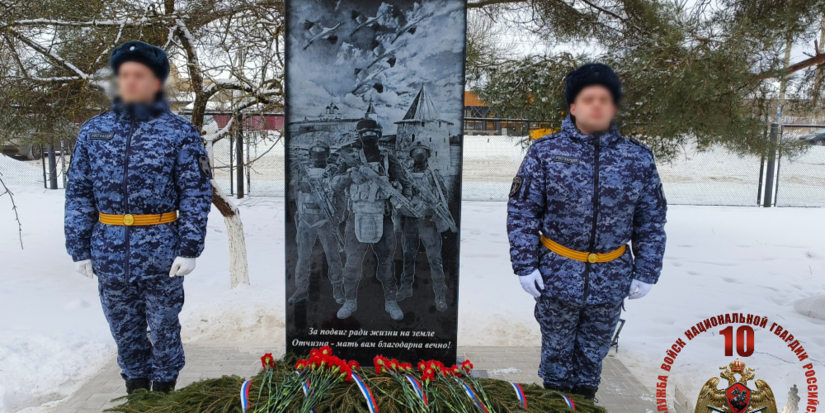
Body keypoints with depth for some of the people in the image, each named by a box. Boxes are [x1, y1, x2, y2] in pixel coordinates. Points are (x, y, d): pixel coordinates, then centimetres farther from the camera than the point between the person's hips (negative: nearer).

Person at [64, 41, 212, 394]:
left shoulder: (179, 133, -4)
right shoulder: (93, 131, 6)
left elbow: (196, 193, -5)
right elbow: (78, 192, 7)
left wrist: (189, 248, -11)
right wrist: (79, 247, 2)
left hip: (162, 256, -3)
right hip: (110, 257, 3)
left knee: (164, 328, 12)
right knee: (124, 329, 16)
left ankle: (164, 387, 32)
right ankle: (135, 386, 36)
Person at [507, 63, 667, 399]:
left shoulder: (638, 158, -2)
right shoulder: (545, 152, -7)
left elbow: (651, 222, 5)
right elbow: (521, 212, -5)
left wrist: (646, 272, 3)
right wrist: (525, 265, -9)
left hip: (611, 282, 2)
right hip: (557, 277, -1)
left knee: (593, 352, 19)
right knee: (556, 350, 16)